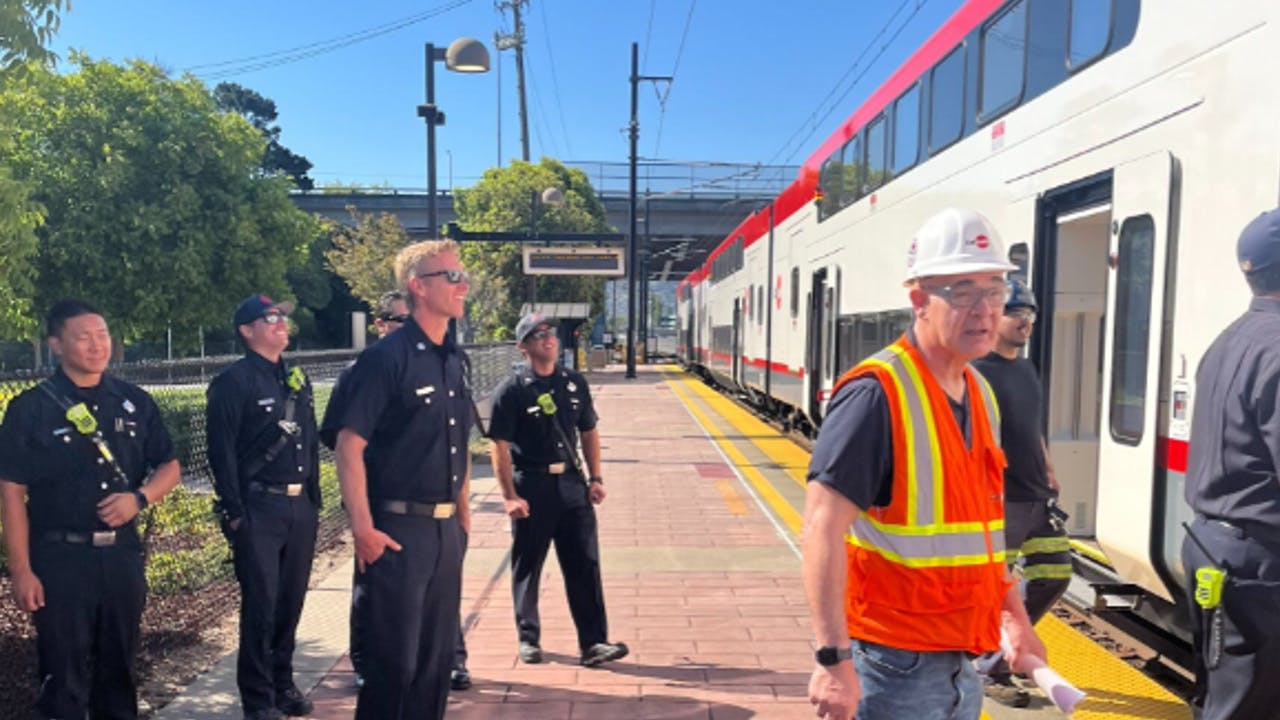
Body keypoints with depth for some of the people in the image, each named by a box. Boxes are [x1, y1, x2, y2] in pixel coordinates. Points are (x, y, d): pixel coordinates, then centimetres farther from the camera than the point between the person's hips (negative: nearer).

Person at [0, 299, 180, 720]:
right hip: (60, 557, -3)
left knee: (119, 666, 15)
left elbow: (168, 467, 10)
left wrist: (139, 497, -11)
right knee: (64, 674, 6)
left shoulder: (135, 402, 5)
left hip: (122, 553, 3)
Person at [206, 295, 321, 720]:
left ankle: (282, 683, 28)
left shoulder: (298, 380, 14)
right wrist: (234, 513, -13)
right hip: (259, 507, -6)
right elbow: (222, 453, -9)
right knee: (261, 604, 0)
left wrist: (314, 500, 13)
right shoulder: (232, 383, -6)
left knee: (291, 601, 13)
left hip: (301, 506, 6)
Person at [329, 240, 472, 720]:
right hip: (398, 529, -7)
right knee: (394, 660, 4)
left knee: (437, 655, 17)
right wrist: (363, 528, -19)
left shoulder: (456, 360, 10)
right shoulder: (386, 358, -13)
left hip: (446, 529, 7)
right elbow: (349, 445, -16)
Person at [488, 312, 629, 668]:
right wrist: (509, 496, -14)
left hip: (572, 484, 4)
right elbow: (499, 446, -9)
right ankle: (528, 639, 26)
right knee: (527, 567, 10)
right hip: (531, 486, -4)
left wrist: (595, 478, 7)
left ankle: (593, 642, 7)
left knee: (585, 564, 1)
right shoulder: (512, 390, -7)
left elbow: (589, 432, 14)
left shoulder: (575, 383, 7)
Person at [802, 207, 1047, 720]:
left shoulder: (981, 395, 7)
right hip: (895, 665, -8)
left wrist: (1013, 616, 16)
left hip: (960, 664, 8)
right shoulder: (878, 394, -21)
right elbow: (823, 527, -26)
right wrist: (834, 658, -28)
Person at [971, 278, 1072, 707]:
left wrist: (1049, 475, 17)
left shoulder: (1026, 369, 13)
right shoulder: (978, 372, -14)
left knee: (1055, 576, 14)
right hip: (1000, 502, -9)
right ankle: (992, 671, 19)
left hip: (1038, 497, 9)